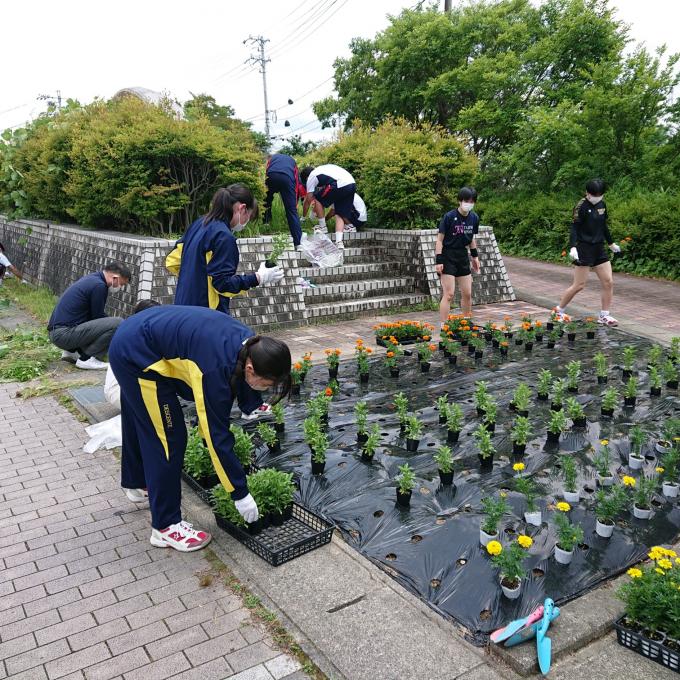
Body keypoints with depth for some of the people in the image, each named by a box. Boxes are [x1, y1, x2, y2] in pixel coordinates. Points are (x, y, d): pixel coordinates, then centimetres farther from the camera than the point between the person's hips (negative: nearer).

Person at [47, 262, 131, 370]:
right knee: (117, 323, -18)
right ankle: (87, 358, -8)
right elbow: (98, 317, -7)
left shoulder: (92, 279, 16)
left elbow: (98, 315, 25)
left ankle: (71, 351, 15)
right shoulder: (99, 285, -14)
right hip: (64, 333, -10)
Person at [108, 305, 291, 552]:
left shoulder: (250, 344, -11)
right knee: (169, 437, -6)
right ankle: (166, 526, 7)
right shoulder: (216, 368, -33)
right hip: (137, 355, -9)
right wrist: (240, 494, -21)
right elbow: (217, 435, -28)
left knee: (140, 422, 29)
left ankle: (138, 483, 53)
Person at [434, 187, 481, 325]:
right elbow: (440, 239, -12)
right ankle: (443, 326, -5)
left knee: (467, 294, 11)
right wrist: (438, 261, -17)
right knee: (448, 294, -10)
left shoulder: (474, 218, 2)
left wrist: (475, 256, 16)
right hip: (448, 258, -6)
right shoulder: (449, 217, -15)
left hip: (463, 257, 6)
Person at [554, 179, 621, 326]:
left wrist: (611, 243, 29)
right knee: (579, 285, -5)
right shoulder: (581, 206, -11)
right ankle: (559, 311, 13)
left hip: (599, 249, 7)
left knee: (608, 282, 2)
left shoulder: (602, 205, 10)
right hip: (584, 249, -7)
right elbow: (574, 228, -17)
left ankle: (604, 316, 12)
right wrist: (573, 247, -29)